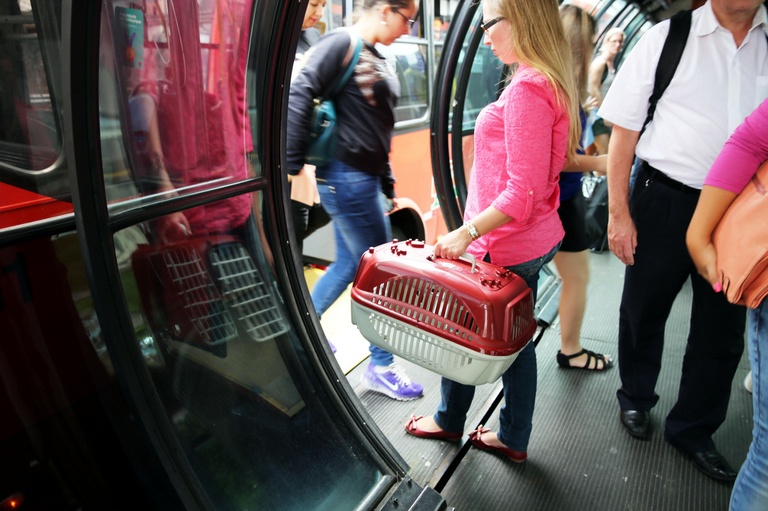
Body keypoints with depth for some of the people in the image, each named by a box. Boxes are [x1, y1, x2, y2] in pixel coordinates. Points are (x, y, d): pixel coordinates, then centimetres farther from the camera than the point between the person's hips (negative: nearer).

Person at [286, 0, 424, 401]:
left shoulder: (377, 59, 17)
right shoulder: (340, 43, -9)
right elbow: (299, 96, -19)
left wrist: (387, 183, 19)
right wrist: (292, 164, -24)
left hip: (365, 177, 9)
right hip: (346, 176, -9)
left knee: (349, 263, 16)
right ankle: (380, 367, 16)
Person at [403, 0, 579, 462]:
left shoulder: (528, 89, -20)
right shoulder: (553, 84, 9)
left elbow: (523, 193, -25)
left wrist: (467, 232, -21)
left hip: (507, 247, -9)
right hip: (536, 239, 9)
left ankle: (450, 421, 37)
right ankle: (514, 439, 35)